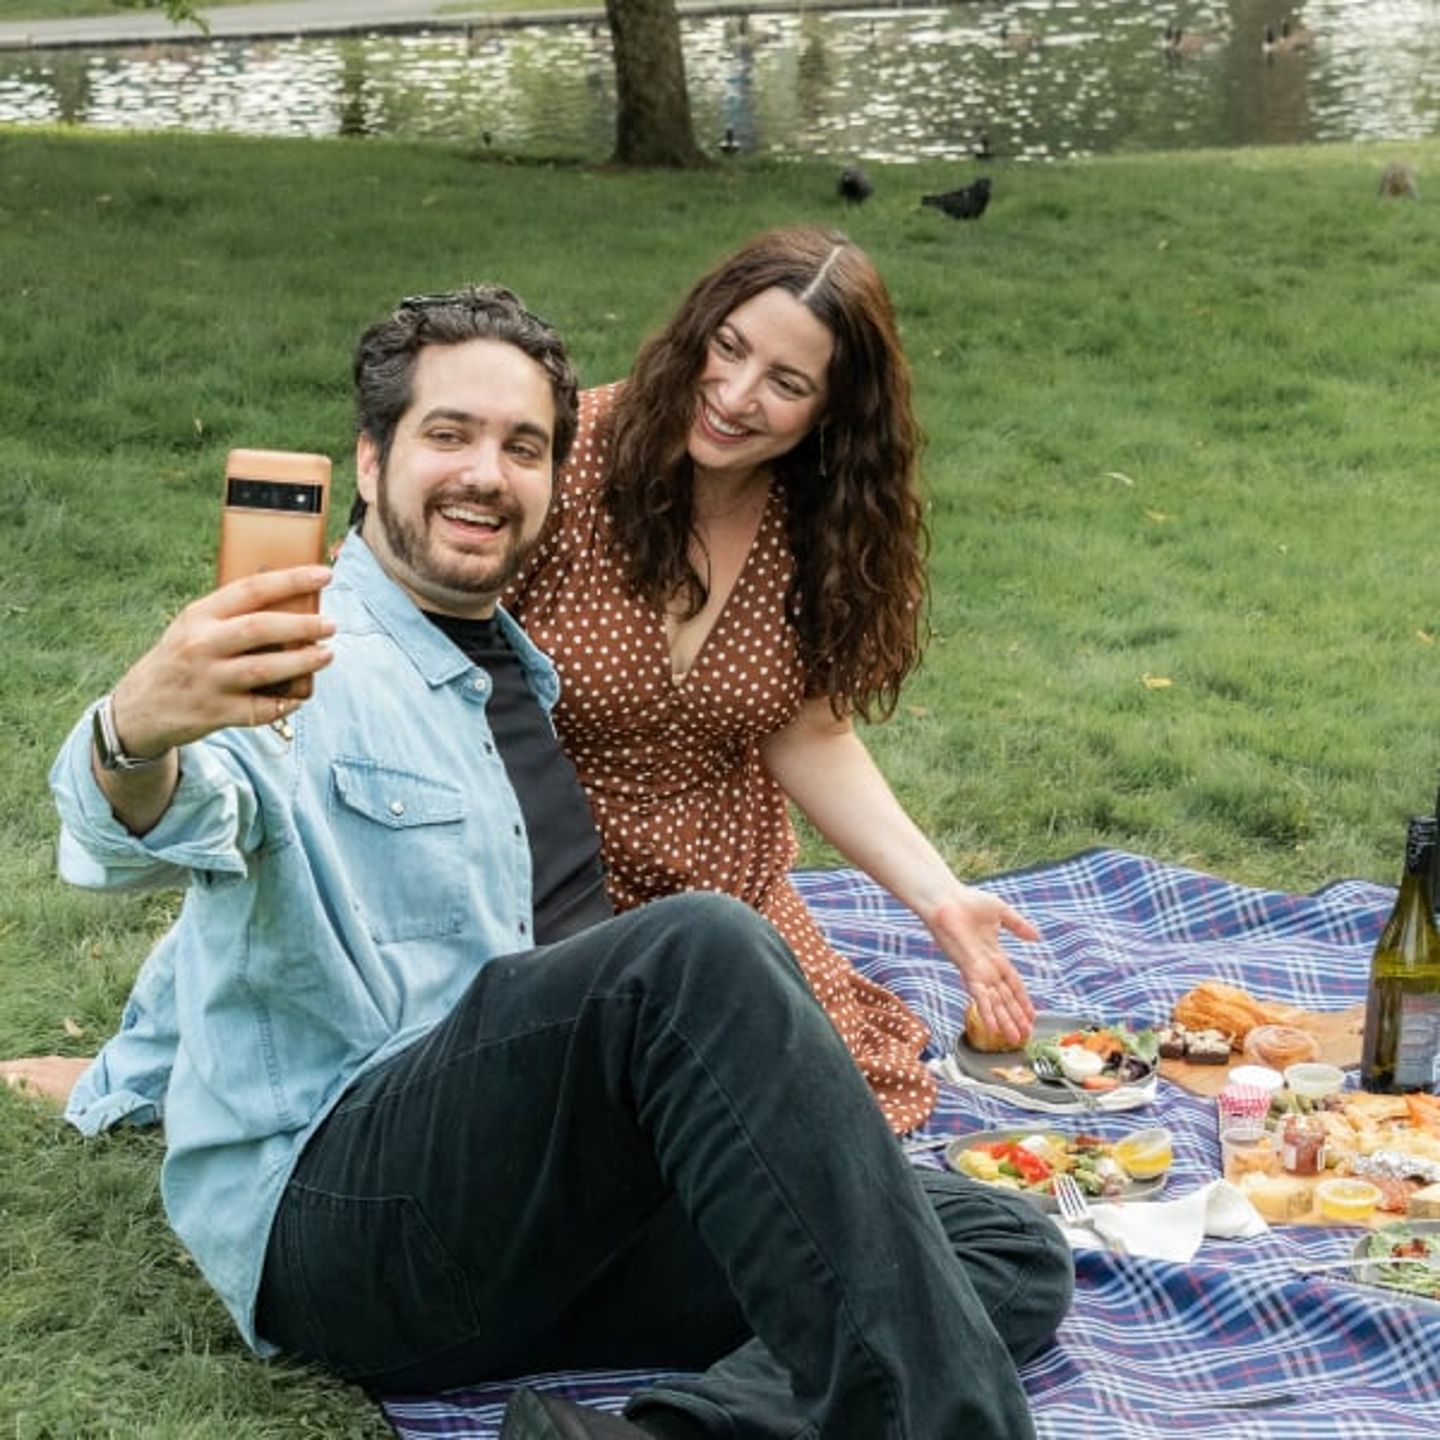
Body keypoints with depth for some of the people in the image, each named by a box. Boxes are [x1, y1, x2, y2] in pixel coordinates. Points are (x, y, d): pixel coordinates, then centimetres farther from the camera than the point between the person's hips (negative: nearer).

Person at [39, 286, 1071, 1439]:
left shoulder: (526, 676, 24)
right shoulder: (291, 657, -2)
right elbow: (148, 829, -24)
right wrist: (138, 738, -47)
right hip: (326, 1210, -8)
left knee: (1010, 1255, -8)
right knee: (702, 950, -34)